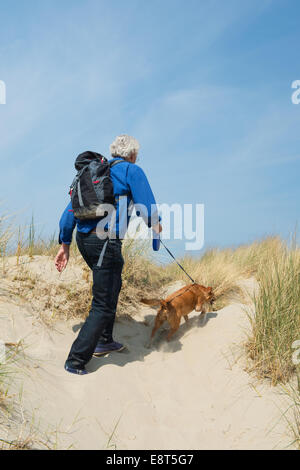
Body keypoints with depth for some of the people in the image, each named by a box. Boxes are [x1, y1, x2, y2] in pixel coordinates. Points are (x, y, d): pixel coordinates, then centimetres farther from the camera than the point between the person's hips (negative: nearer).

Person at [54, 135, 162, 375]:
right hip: (106, 241, -8)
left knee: (112, 286, 27)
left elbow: (71, 209, 17)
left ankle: (103, 341, 37)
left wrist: (65, 245, 20)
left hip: (83, 238, 8)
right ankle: (76, 361, 6)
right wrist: (157, 224, 15)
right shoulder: (133, 171, -1)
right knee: (103, 304, 1)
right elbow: (149, 209, -9)